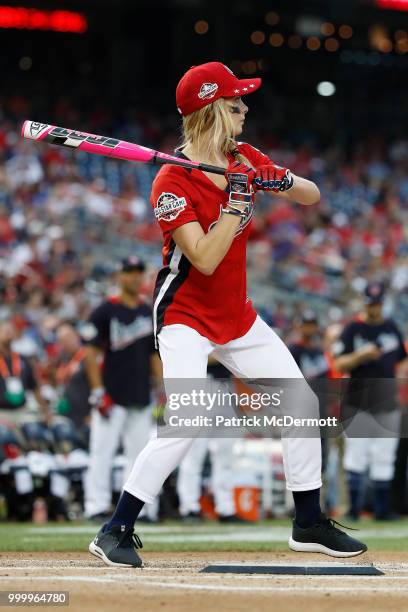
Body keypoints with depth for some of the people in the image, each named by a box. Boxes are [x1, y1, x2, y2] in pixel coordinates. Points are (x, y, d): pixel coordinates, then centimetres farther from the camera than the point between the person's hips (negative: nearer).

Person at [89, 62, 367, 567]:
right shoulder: (172, 183, -20)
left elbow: (312, 196, 5)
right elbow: (206, 259, -26)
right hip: (185, 318, -8)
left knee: (302, 405, 7)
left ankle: (309, 525, 21)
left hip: (238, 317, 8)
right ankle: (114, 532, -14)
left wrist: (281, 182, -16)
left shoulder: (245, 159, 1)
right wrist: (236, 199, -29)